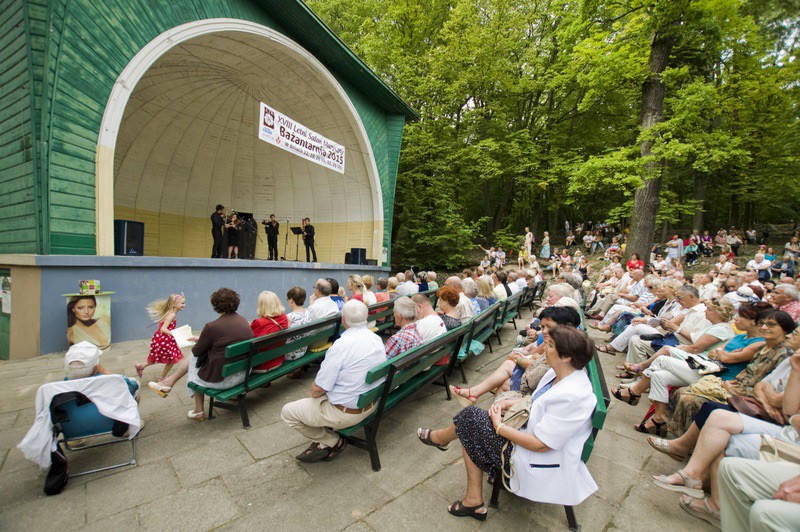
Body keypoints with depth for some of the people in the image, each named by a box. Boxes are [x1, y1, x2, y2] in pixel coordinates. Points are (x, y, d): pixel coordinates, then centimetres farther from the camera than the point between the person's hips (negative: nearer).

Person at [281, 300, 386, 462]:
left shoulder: (341, 345, -27)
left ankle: (334, 442, 13)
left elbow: (318, 389, -21)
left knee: (287, 412, 8)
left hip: (347, 413, -8)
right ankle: (324, 444, 24)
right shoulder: (377, 339, -4)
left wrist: (314, 392, 4)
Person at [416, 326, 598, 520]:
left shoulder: (572, 397, -31)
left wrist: (499, 426, -17)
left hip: (542, 461, -9)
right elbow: (535, 402, 12)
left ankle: (440, 437, 26)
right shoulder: (558, 374, -3)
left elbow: (540, 444, -27)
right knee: (470, 437, 5)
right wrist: (507, 403, -4)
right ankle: (473, 502, 17)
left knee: (470, 417, -7)